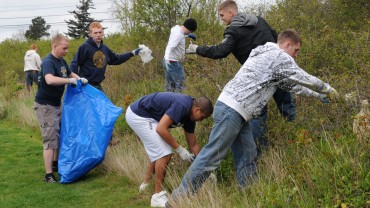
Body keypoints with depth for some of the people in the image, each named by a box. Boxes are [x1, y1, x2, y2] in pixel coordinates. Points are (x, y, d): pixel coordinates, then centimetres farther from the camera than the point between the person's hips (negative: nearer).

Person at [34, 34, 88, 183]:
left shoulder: (61, 61, 6)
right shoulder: (48, 62, -22)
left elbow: (70, 73, 24)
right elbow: (50, 80, -42)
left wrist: (80, 79, 3)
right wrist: (70, 80, -34)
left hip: (56, 104, 9)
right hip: (45, 105, -9)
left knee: (59, 135, 21)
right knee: (50, 140, -8)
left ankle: (55, 164, 38)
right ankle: (49, 175, -4)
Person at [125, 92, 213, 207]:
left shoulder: (189, 114, 7)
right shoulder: (182, 105, -22)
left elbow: (193, 144, 14)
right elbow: (161, 129, -27)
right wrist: (180, 149, -18)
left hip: (142, 115, 10)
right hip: (138, 115, -10)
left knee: (158, 153, 21)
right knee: (164, 153, -11)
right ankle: (158, 196, -4)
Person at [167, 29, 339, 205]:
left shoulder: (267, 55, 26)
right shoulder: (280, 57, -4)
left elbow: (292, 84, 33)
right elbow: (304, 79, 4)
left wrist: (319, 95, 36)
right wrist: (327, 89, 21)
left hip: (235, 111, 10)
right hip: (232, 110, -10)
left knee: (247, 157, 10)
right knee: (211, 157, -9)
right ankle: (178, 199, -7)